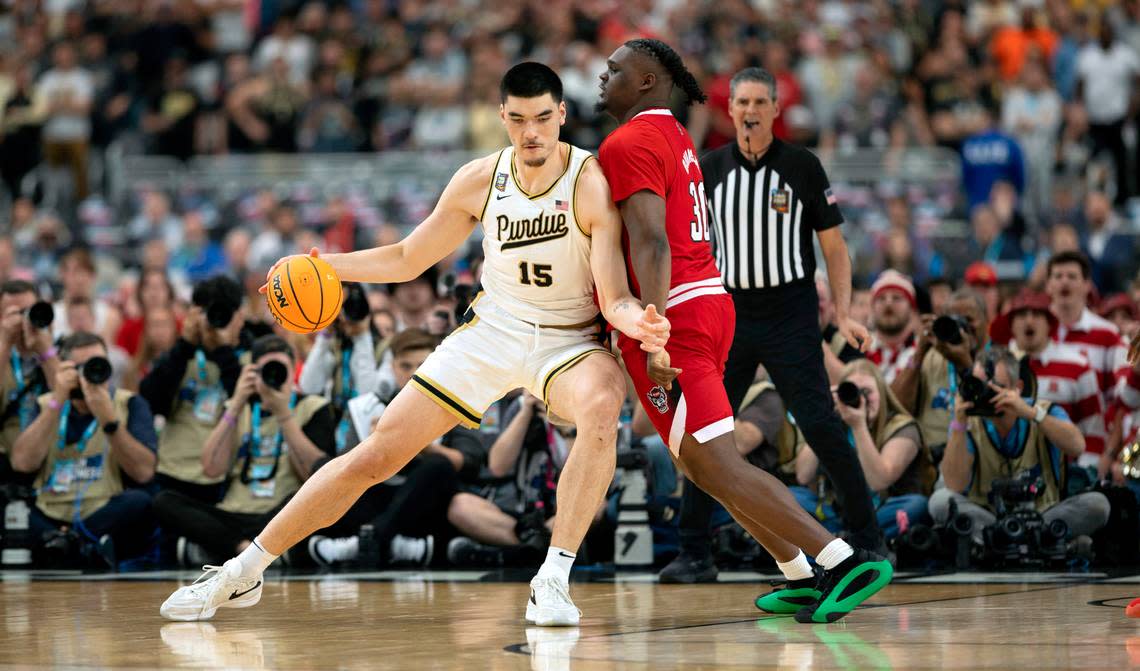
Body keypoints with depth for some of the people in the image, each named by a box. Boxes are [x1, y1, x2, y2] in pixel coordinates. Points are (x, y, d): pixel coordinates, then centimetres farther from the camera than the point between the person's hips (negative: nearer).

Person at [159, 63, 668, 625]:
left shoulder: (592, 184, -20)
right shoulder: (479, 181, -8)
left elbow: (615, 298, -24)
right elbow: (407, 259, 6)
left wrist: (634, 319, -49)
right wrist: (322, 265, -8)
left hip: (567, 341, -3)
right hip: (491, 328, 3)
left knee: (601, 407, -38)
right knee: (376, 455, -2)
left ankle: (553, 580, -31)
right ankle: (243, 573, 11)